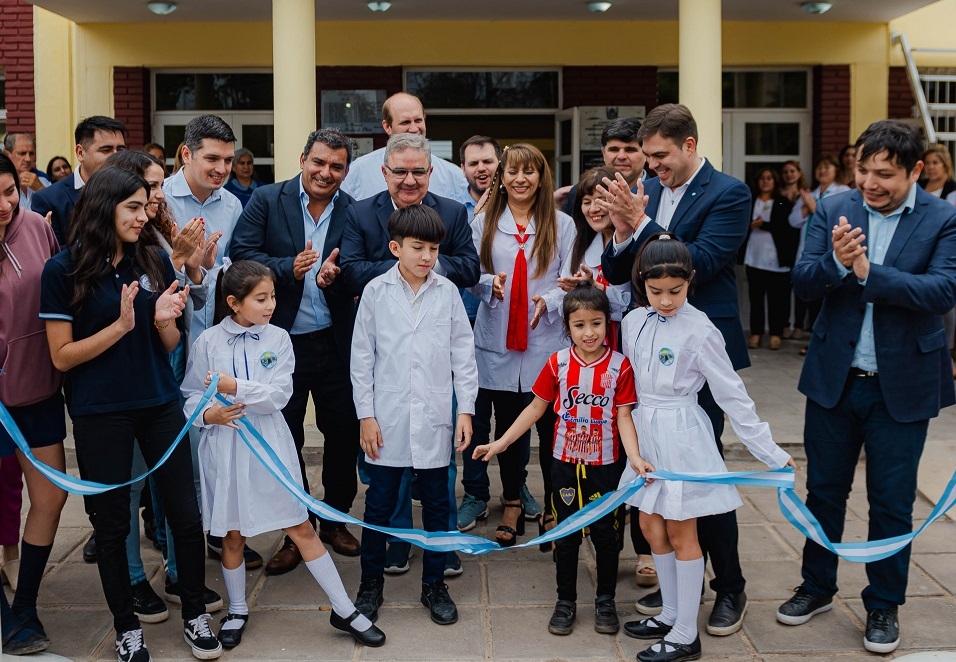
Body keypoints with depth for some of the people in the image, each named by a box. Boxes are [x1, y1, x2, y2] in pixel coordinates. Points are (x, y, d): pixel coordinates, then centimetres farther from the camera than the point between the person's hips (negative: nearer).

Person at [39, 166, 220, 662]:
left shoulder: (155, 262, 1)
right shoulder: (64, 270, -8)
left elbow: (171, 346, 8)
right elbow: (62, 356, -9)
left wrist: (163, 320, -14)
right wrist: (121, 325, -21)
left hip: (160, 405, 3)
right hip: (100, 413, -3)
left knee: (186, 513, 4)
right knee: (112, 522, 10)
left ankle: (194, 616, 23)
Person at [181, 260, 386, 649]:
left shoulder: (278, 339, -2)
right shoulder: (208, 342, -4)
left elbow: (279, 395, -11)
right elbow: (189, 396, 2)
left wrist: (236, 387, -20)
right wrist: (208, 414, -17)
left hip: (269, 446, 0)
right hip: (225, 447, 0)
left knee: (301, 528, 4)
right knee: (233, 535, 13)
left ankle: (344, 610, 13)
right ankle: (237, 611, 34)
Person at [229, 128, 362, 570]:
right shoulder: (267, 200, -2)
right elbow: (241, 252, -8)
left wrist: (335, 275, -21)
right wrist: (288, 267, -22)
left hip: (336, 344, 2)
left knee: (343, 434, 10)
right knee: (284, 440, 7)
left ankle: (335, 520, 30)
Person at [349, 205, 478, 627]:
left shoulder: (447, 292, 1)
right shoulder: (376, 292, -2)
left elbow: (463, 353, 5)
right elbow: (361, 356, 1)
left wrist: (466, 409, 0)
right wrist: (365, 414, -3)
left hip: (434, 419, 1)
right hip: (387, 419, -1)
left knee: (436, 505, 11)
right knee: (378, 505, 8)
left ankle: (434, 584, 26)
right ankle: (371, 583, 25)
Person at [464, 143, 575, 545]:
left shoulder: (561, 224, 5)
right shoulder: (484, 222, 9)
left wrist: (548, 301, -17)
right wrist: (489, 283, -13)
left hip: (546, 342, -1)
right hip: (498, 340, 2)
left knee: (550, 427, -2)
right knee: (507, 426, 9)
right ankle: (512, 504, 24)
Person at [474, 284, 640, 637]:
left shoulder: (619, 366, -10)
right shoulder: (558, 363, -6)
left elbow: (624, 417, -10)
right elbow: (536, 408, 2)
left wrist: (635, 456, -25)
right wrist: (500, 443, -1)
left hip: (604, 464, -1)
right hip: (565, 462, 1)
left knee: (605, 533, 11)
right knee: (566, 534, 12)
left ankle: (605, 601, 28)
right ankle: (565, 601, 26)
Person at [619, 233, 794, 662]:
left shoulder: (699, 331, -15)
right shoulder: (634, 323, 2)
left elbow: (732, 395, -12)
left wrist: (769, 451, -11)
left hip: (681, 437, -6)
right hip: (644, 433, 6)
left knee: (681, 534, 2)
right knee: (651, 527, 14)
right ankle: (671, 614, 31)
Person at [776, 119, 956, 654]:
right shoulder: (833, 213, -1)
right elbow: (803, 283, -8)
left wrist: (867, 271, -29)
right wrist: (835, 261, -29)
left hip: (903, 384, -2)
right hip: (834, 376, 3)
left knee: (892, 501, 8)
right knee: (824, 489, 14)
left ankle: (884, 606, 25)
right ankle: (818, 588, 32)